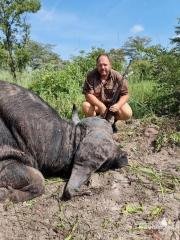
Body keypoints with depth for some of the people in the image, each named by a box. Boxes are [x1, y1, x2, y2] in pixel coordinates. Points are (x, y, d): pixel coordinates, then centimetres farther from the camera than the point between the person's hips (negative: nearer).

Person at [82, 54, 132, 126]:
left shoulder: (117, 76, -11)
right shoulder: (91, 76, -13)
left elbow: (125, 95, -10)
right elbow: (88, 95, -19)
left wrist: (118, 105, -31)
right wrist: (101, 106, -31)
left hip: (113, 105, 1)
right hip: (97, 104, -1)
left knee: (127, 114, -23)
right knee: (86, 106, -30)